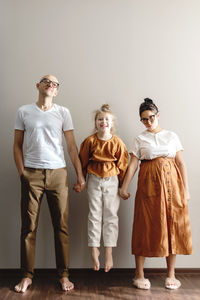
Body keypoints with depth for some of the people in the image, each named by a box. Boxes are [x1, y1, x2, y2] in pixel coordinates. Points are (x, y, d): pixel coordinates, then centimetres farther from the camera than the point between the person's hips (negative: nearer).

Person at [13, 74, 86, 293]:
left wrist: (80, 176, 1)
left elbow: (71, 146, 6)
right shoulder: (23, 112, 8)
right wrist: (21, 172, -2)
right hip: (31, 174, 0)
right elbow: (17, 145, 9)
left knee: (61, 226, 3)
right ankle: (27, 275, 17)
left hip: (57, 172, 1)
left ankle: (63, 275, 15)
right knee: (29, 226, 3)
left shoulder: (63, 112, 7)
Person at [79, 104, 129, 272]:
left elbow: (123, 164, 3)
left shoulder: (117, 142, -3)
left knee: (111, 216, 3)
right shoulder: (90, 141, -3)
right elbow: (83, 161, 5)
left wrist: (123, 185, 3)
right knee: (94, 215, 5)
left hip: (111, 180, 0)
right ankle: (94, 250, 16)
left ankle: (108, 253, 12)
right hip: (94, 180, 0)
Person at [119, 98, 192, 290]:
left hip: (171, 183, 2)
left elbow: (181, 163, 7)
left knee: (173, 226, 3)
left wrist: (185, 188, 1)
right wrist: (124, 187, -8)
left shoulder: (172, 136, 10)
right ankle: (139, 275, 10)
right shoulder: (140, 139, 8)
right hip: (148, 184, -1)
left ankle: (171, 274, 16)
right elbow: (133, 164, 1)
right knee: (145, 226, 0)